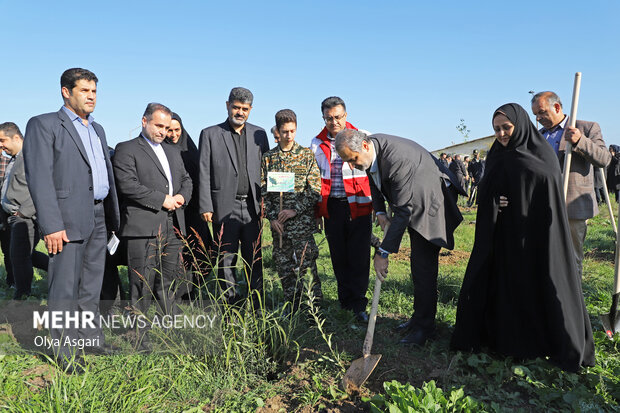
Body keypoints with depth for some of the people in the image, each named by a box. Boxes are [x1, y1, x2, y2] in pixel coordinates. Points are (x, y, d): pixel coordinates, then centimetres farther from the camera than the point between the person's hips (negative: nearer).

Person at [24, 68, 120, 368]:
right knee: (65, 288, -1)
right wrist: (51, 225, -19)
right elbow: (39, 177, -11)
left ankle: (91, 338, 26)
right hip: (68, 219, -7)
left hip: (98, 218, 7)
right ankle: (65, 352, 10)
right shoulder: (44, 125, -2)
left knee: (91, 287, 15)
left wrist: (113, 217, 14)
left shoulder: (97, 129, 20)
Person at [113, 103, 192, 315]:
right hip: (144, 225, -6)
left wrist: (181, 196, 1)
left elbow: (186, 179, 24)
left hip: (173, 225, 6)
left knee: (170, 281, 12)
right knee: (142, 283, -2)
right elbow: (128, 185, -12)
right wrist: (162, 199, -13)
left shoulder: (173, 151, 22)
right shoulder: (126, 149, 0)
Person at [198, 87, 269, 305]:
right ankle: (230, 304, 17)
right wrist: (206, 207, -7)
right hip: (225, 207, -2)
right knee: (226, 259, 5)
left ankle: (257, 304, 17)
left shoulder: (259, 134, 11)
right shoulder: (210, 134, 4)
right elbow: (204, 173, 0)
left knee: (255, 258, 7)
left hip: (253, 207, 2)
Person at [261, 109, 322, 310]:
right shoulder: (268, 158, 9)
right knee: (284, 267, 9)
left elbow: (315, 189, -3)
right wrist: (272, 217, -3)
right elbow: (263, 191, 8)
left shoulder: (307, 155, 2)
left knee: (307, 265, -4)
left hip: (302, 220, -3)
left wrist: (295, 210, -12)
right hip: (278, 223, 3)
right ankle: (293, 309, 22)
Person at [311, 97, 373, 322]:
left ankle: (358, 303, 10)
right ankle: (346, 300, 23)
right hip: (331, 207, 3)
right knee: (338, 257, 9)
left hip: (358, 205, -2)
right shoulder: (317, 143, 9)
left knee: (359, 256, -2)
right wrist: (317, 210, 10)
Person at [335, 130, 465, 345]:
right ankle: (419, 317, 26)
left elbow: (403, 211, -35)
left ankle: (425, 326, 3)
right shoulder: (368, 150, -10)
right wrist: (380, 212, -3)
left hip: (432, 202, -9)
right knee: (418, 264, 15)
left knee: (423, 265, -10)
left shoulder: (397, 159, -37)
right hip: (415, 201, 9)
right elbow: (374, 180, 12)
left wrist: (383, 253, -32)